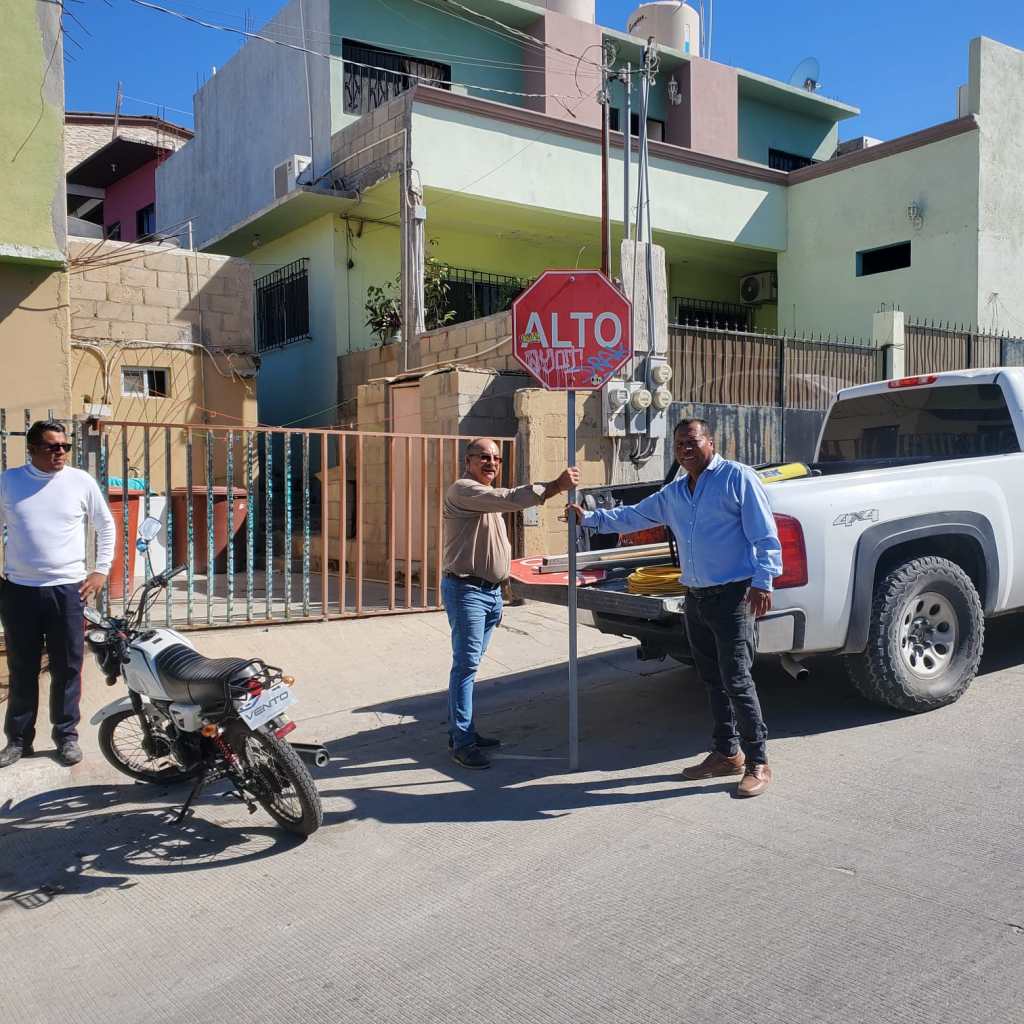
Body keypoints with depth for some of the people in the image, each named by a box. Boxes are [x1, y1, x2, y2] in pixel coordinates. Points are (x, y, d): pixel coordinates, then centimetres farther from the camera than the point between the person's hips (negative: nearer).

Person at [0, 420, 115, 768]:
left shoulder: (81, 481, 0)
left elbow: (106, 525, 10)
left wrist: (101, 571, 5)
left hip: (67, 589, -1)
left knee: (67, 668, 6)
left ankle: (67, 735, 19)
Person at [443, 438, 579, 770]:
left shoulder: (489, 496, 20)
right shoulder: (463, 490, -12)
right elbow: (510, 499, -27)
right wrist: (555, 486, -31)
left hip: (490, 590, 9)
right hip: (466, 590, -9)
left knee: (469, 664, 13)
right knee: (466, 664, -8)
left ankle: (462, 731, 21)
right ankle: (462, 743, -5)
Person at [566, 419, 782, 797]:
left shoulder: (736, 477, -7)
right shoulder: (672, 494, 15)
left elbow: (764, 534, -11)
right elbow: (631, 517, 26)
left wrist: (762, 582, -17)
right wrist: (589, 518, 22)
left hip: (733, 595, -7)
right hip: (696, 597, 8)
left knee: (736, 680, -9)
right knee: (713, 681, 13)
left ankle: (758, 763, 1)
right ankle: (727, 753, 24)